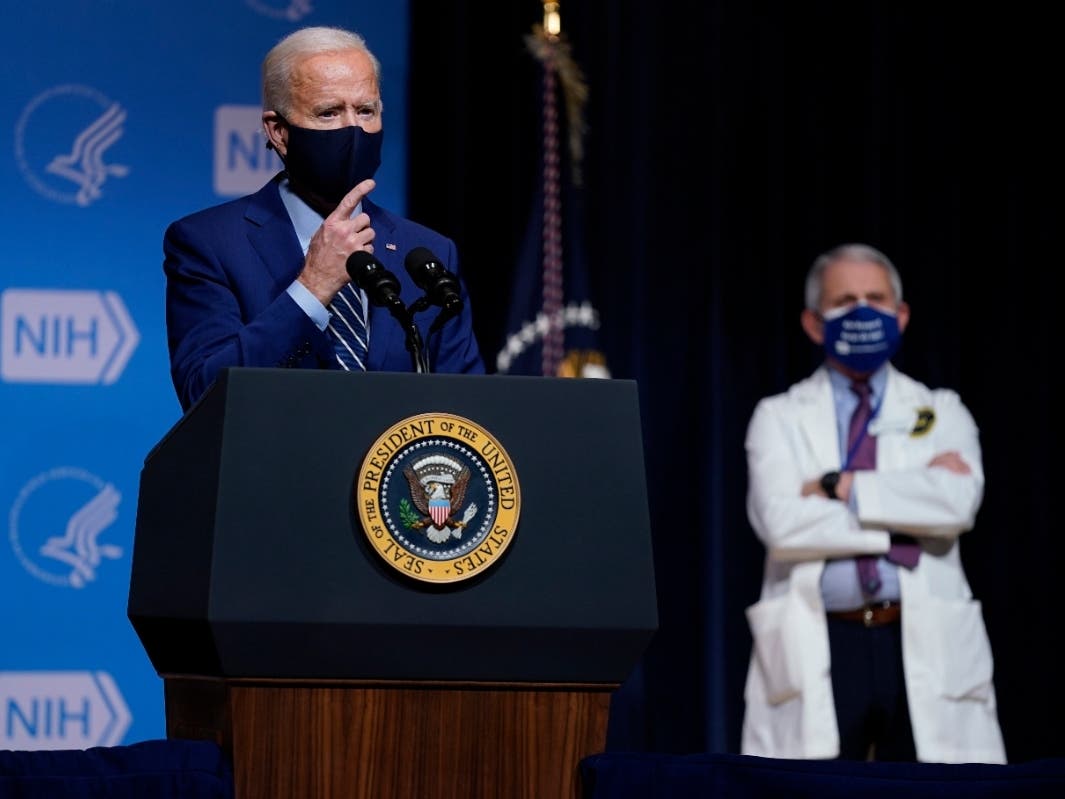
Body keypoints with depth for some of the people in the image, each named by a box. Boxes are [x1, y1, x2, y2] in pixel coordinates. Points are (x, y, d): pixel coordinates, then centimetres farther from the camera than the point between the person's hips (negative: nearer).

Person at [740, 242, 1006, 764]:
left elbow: (958, 503, -9)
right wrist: (905, 519, -9)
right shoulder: (779, 418, 10)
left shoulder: (941, 414, 13)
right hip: (817, 651, -1)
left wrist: (841, 488, -10)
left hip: (925, 648, 1)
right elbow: (780, 521, -9)